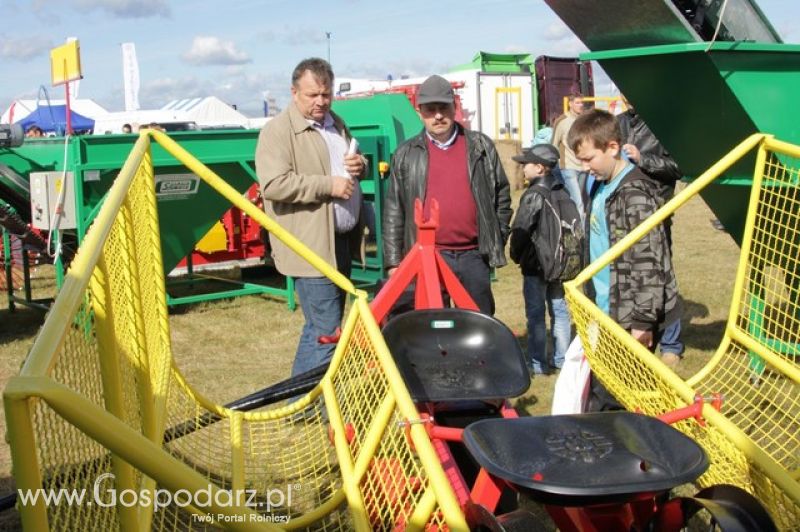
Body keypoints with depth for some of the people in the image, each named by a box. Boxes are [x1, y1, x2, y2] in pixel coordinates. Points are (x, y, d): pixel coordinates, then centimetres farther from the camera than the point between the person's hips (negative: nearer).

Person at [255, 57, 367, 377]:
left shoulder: (336, 124, 16)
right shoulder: (278, 131, -11)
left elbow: (355, 165, 30)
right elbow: (273, 185, -23)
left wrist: (360, 165, 5)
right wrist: (330, 185, -21)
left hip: (342, 240, 9)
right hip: (311, 246, -9)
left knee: (319, 327, 16)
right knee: (327, 332, -10)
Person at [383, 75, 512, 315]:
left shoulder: (481, 147, 8)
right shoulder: (406, 155, 6)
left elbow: (501, 196, 14)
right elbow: (393, 212, 6)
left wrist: (497, 242, 9)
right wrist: (393, 262, 1)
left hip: (474, 256, 1)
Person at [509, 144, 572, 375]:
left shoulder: (534, 195, -16)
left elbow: (521, 230, -15)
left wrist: (516, 254, 1)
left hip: (535, 263, -7)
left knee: (535, 313, 0)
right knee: (559, 310, 13)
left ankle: (537, 362, 4)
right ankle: (562, 359, 20)